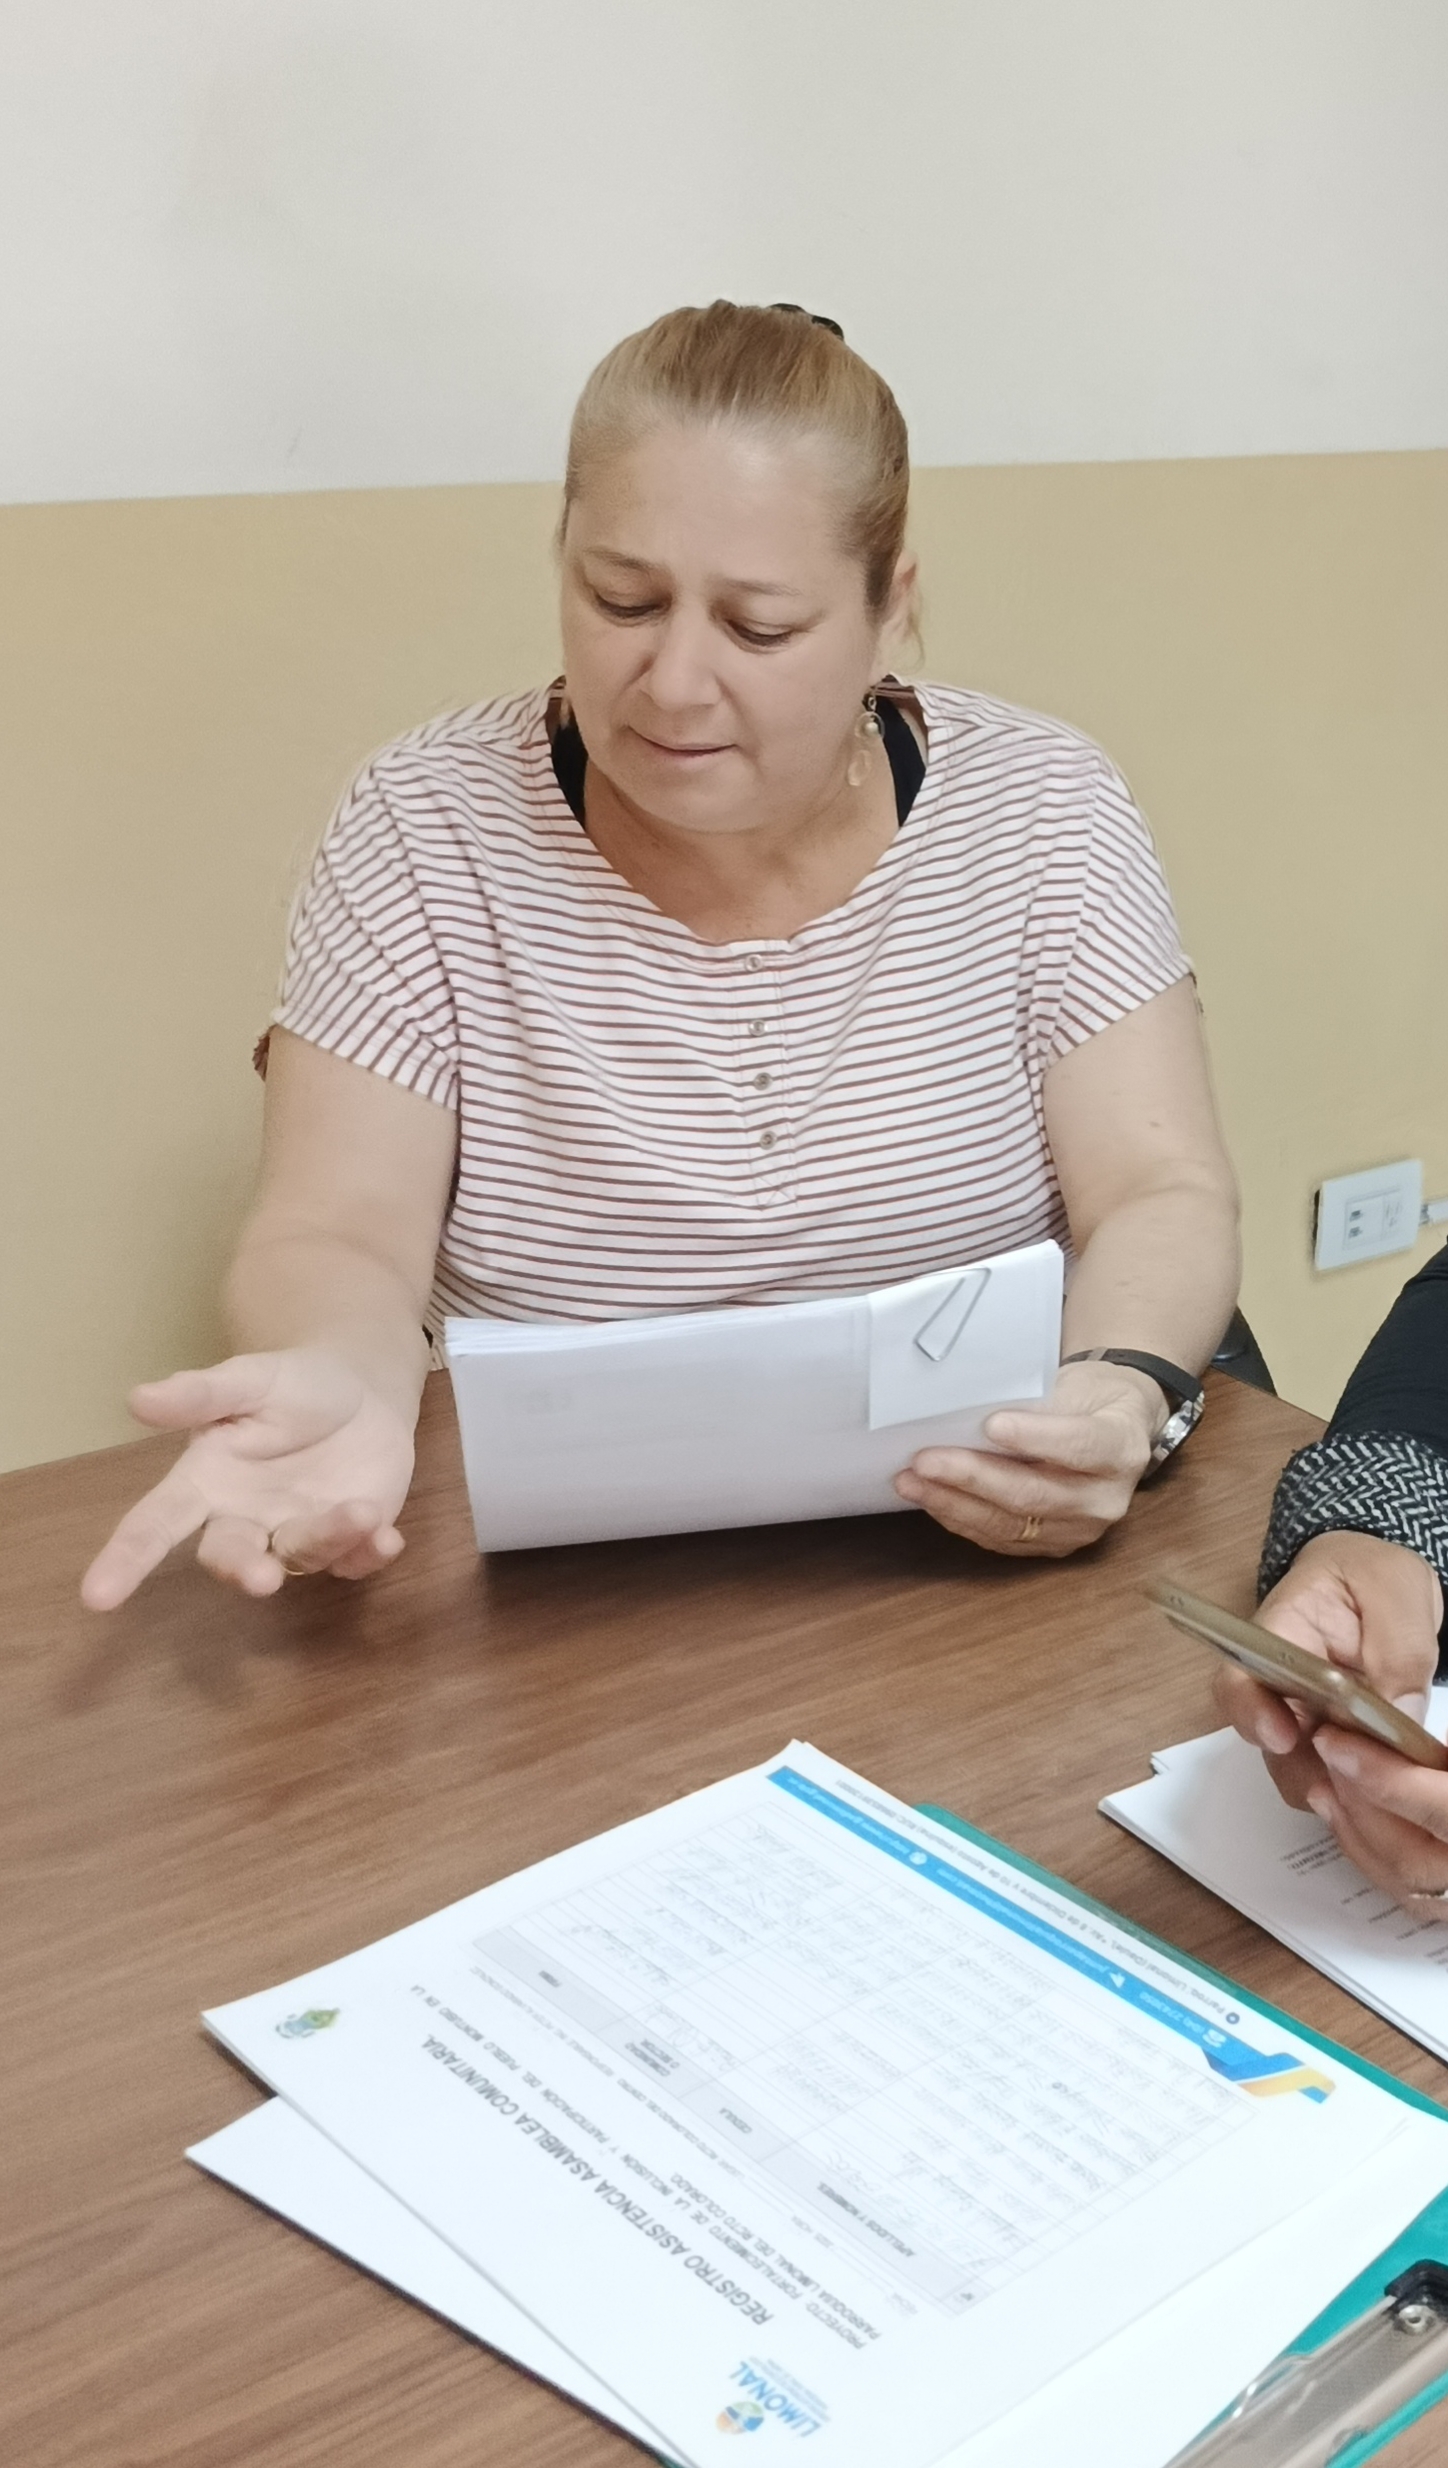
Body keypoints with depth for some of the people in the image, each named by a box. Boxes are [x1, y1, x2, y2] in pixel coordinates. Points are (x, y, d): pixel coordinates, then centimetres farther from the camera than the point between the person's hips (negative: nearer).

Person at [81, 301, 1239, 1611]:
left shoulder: (1038, 806, -3)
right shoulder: (426, 828, -5)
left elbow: (1160, 1202, -7)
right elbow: (338, 1240, -8)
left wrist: (1122, 1394, -29)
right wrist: (340, 1381, -32)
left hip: (979, 1548, 0)